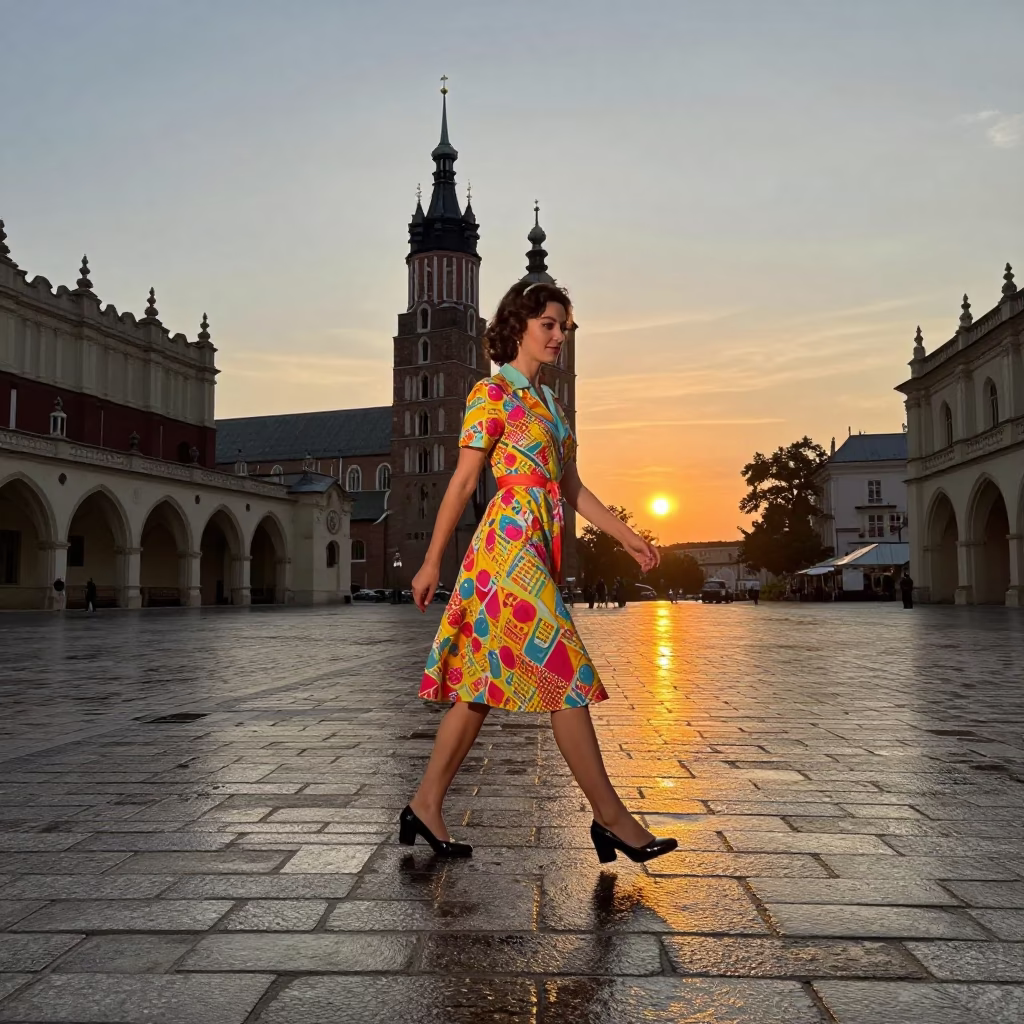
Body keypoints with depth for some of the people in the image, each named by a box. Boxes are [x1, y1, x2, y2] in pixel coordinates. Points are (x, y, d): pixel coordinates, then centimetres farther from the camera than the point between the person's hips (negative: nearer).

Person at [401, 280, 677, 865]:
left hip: (540, 549, 9)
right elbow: (463, 483, -7)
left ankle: (426, 805, 17)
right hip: (510, 543, -9)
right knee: (565, 676, -6)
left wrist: (627, 536, 11)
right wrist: (432, 563, -6)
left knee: (484, 686, 9)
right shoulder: (492, 393, -4)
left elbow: (572, 487, 18)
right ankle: (612, 817, 2)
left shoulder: (548, 402, 21)